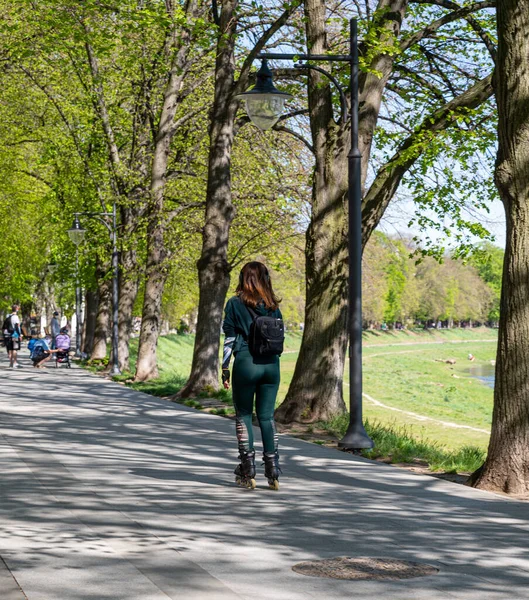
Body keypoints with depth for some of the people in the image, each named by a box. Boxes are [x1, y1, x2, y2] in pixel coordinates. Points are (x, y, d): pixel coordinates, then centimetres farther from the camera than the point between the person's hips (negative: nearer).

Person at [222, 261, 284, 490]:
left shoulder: (235, 303, -1)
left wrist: (225, 369, 2)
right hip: (271, 364, 4)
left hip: (246, 362, -3)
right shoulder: (273, 305, 9)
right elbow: (280, 336, 10)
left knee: (243, 415, 6)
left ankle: (247, 472, 4)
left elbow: (229, 339, -3)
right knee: (267, 415, 9)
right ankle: (273, 471, 5)